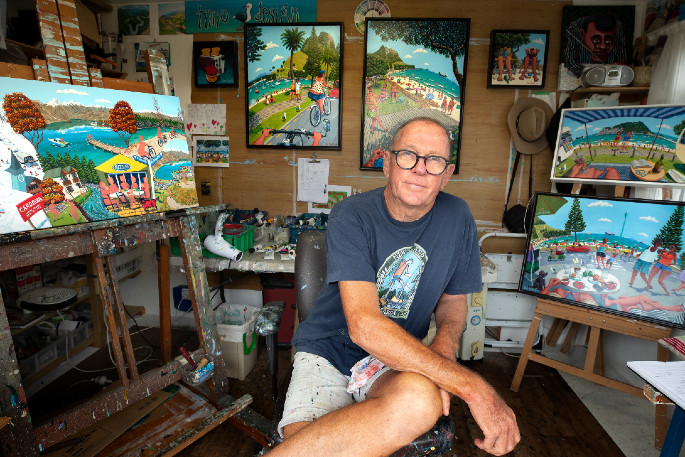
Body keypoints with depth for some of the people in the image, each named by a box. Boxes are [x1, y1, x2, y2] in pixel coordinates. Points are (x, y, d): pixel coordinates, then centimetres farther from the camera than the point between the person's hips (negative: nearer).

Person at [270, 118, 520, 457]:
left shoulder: (457, 218, -2)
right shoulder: (350, 217, -14)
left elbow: (454, 298, 12)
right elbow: (363, 325, -25)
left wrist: (445, 344, -13)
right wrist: (472, 386, -29)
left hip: (398, 360, 4)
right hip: (327, 351, -3)